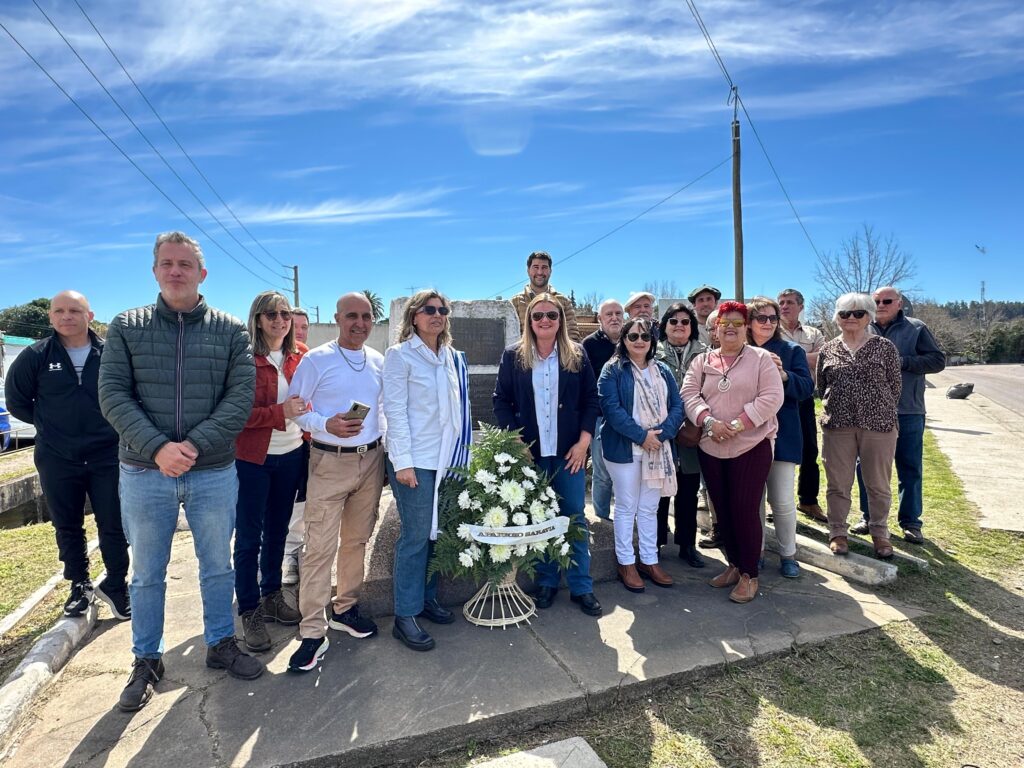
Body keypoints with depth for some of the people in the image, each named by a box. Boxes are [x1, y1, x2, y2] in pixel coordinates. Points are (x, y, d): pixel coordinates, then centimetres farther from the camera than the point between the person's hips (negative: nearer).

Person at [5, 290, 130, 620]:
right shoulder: (36, 356, 0)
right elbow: (16, 400, 11)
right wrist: (49, 423, 6)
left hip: (107, 457, -1)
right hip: (57, 460, 2)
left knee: (114, 526, 3)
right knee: (67, 528, 14)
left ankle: (116, 585, 20)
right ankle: (79, 585, 32)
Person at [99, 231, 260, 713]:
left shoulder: (231, 330, -1)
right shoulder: (126, 327, 1)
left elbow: (241, 397, -9)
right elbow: (113, 394, -7)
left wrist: (195, 445, -20)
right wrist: (158, 448, -20)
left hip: (214, 472, 0)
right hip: (143, 472, 0)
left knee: (218, 567, 15)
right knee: (147, 575, 15)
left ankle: (221, 644, 35)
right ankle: (146, 661, 34)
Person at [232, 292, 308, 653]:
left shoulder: (300, 355, 3)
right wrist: (281, 412, -27)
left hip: (291, 455, 5)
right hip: (252, 457, -4)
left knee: (277, 530, 18)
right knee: (249, 536, 6)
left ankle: (272, 595, 35)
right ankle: (249, 611, 21)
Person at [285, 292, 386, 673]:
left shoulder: (378, 361, 7)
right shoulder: (316, 360, -6)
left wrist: (386, 447, 9)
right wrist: (326, 424, -20)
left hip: (371, 459, 5)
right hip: (329, 461, -4)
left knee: (356, 539, 14)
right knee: (319, 548, -4)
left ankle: (345, 609, 31)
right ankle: (313, 633, 7)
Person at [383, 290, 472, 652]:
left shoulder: (453, 358, 11)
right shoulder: (400, 354, -5)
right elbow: (395, 410, -10)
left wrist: (462, 452, 11)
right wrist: (402, 461, -15)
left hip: (448, 458, 6)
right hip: (416, 459, -6)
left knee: (437, 531, 13)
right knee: (416, 536, -2)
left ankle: (427, 598, 29)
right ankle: (405, 616, 12)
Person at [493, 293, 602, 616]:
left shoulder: (577, 355, 4)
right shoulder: (513, 356, 1)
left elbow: (591, 399, 4)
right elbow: (501, 401, 1)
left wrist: (584, 441, -5)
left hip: (569, 451, 1)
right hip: (529, 452, 0)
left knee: (575, 518, 6)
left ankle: (581, 586, 18)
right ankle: (546, 581, 25)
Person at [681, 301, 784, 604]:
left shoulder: (761, 358, 0)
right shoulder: (702, 361, 9)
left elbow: (771, 398, -10)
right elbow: (689, 395, 0)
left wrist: (737, 424, -17)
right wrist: (709, 421, -17)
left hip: (751, 446, -3)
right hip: (710, 448, 4)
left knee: (745, 510, -2)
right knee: (722, 510, 12)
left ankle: (749, 575, 15)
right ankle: (734, 565, 29)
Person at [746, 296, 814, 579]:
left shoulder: (792, 351, 2)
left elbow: (807, 388, -7)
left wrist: (784, 375, -22)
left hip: (781, 436, -1)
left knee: (783, 500, 3)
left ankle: (788, 554, 22)